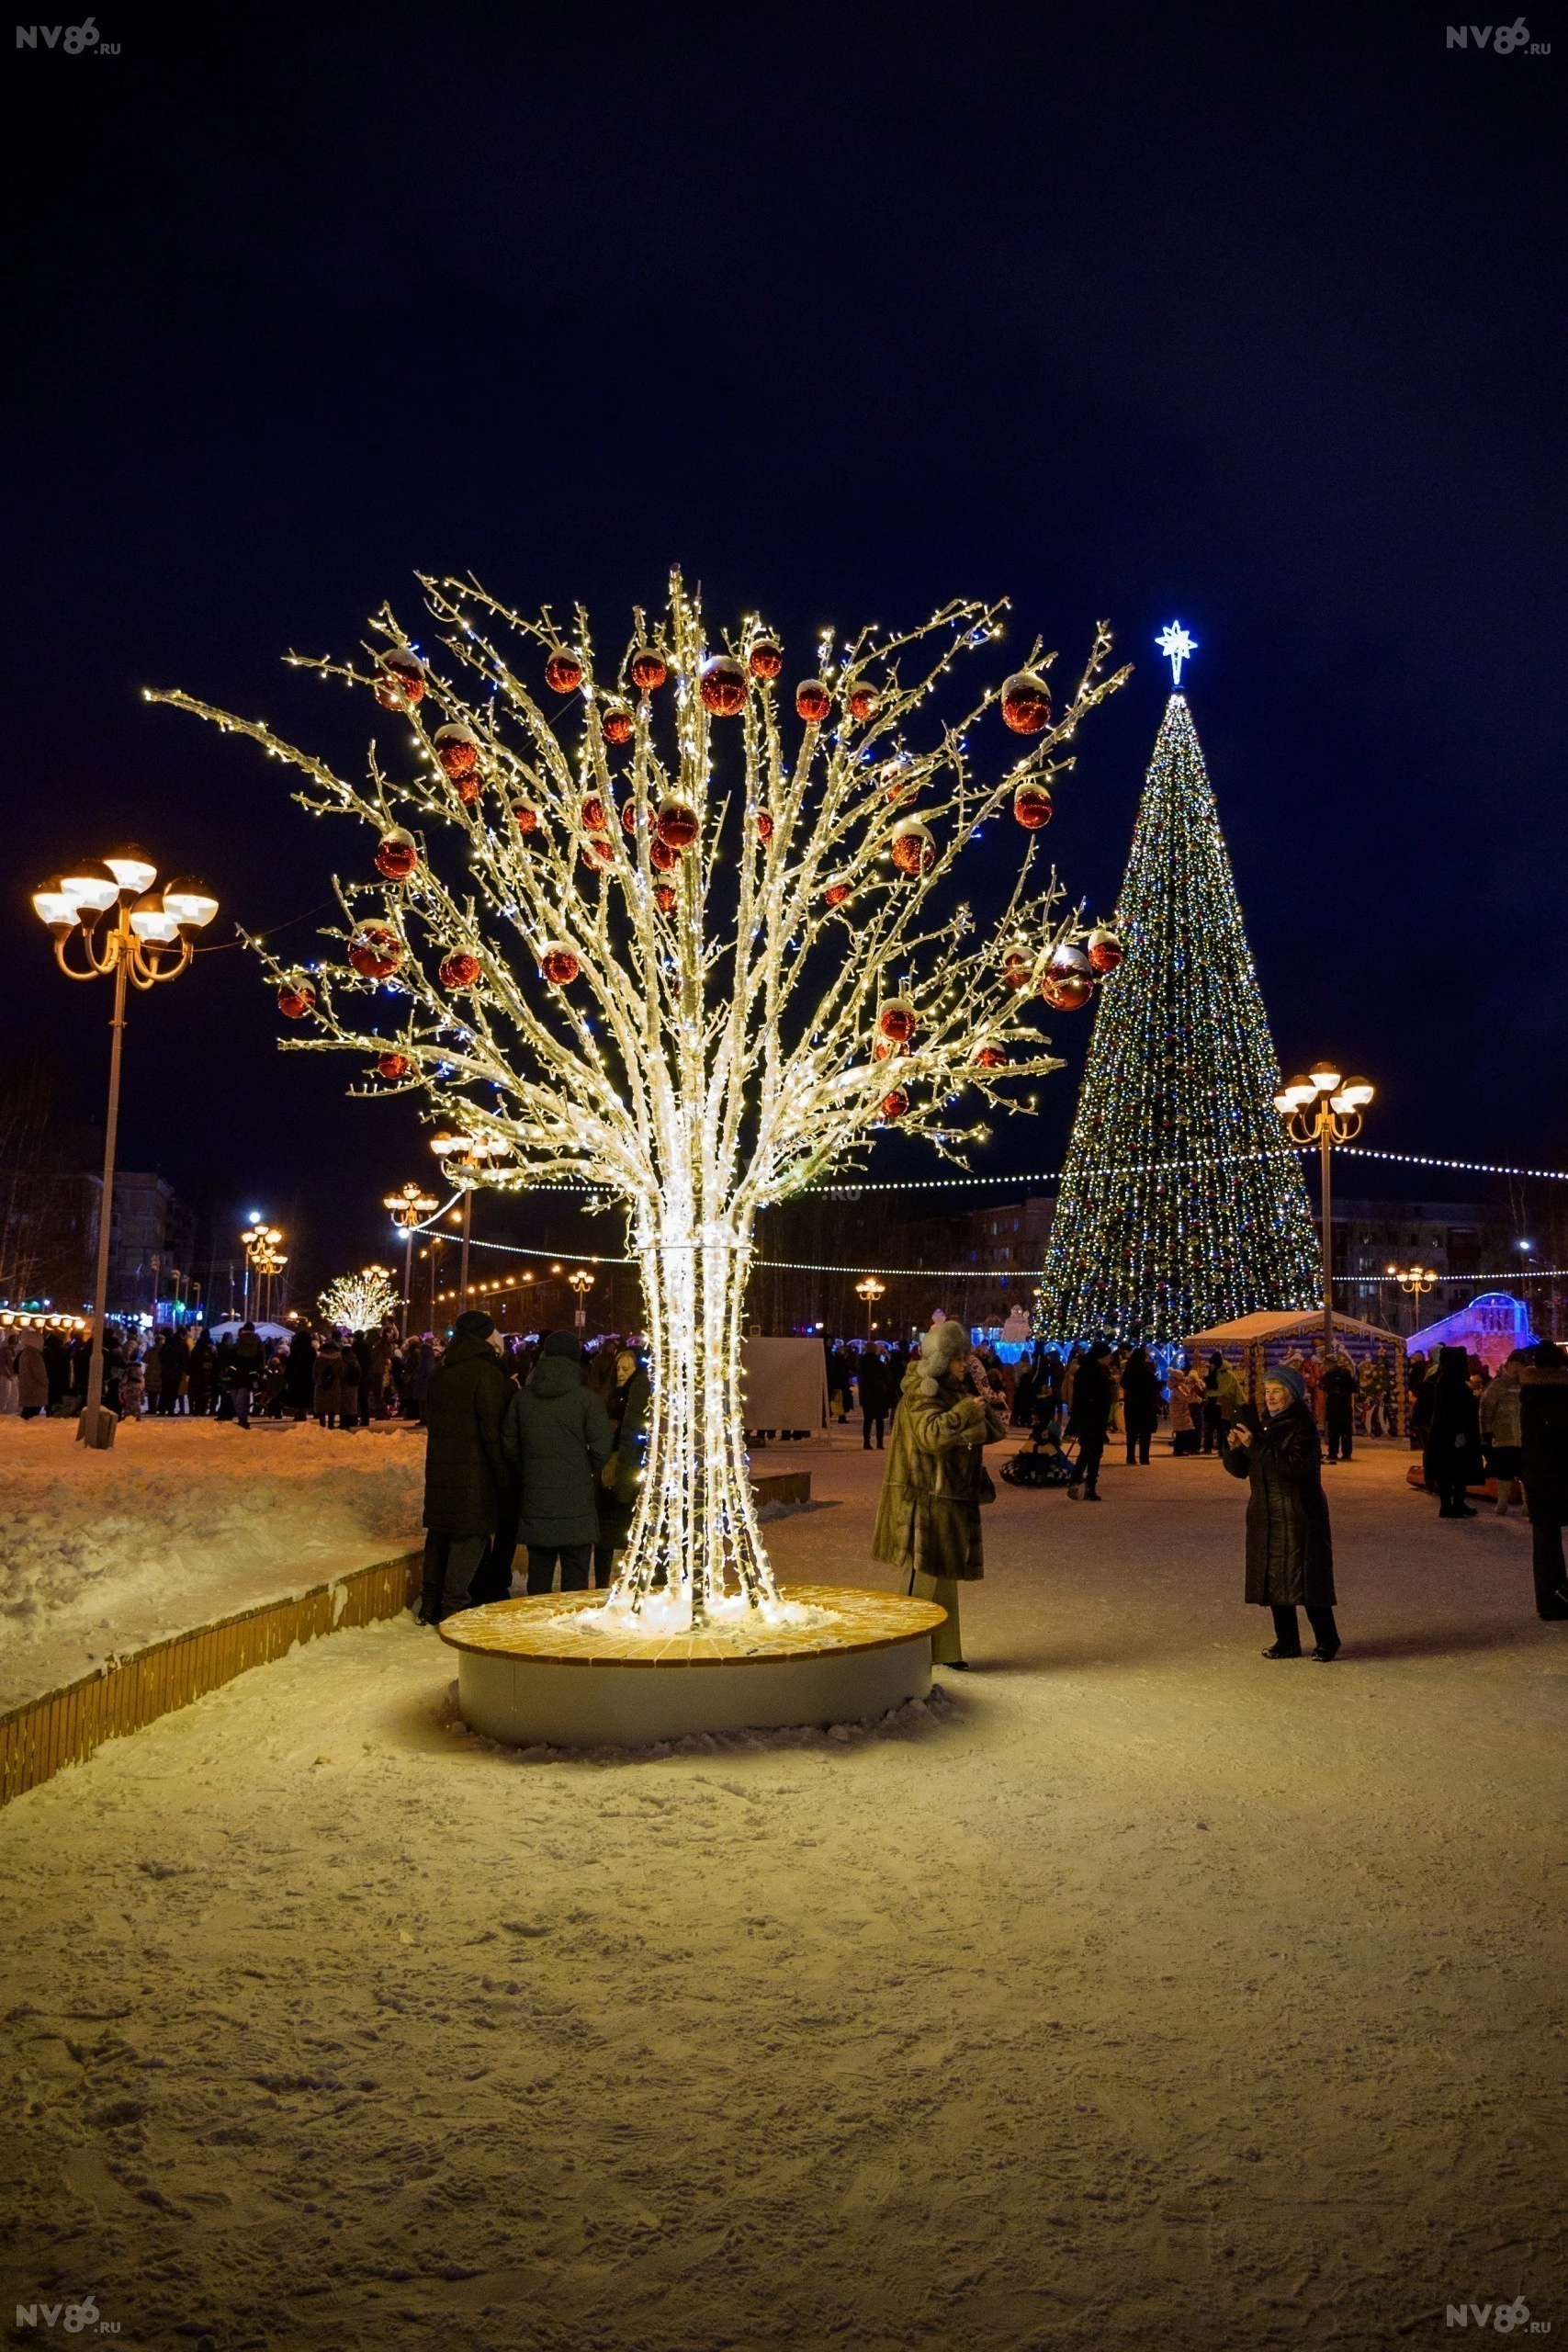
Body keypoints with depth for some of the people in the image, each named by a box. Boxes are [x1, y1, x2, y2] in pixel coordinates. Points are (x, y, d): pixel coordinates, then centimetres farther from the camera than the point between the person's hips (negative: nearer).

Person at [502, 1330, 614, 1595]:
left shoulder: (522, 1397, 4)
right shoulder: (587, 1398, -8)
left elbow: (508, 1443, 10)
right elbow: (602, 1446, -11)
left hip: (535, 1500, 4)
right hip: (576, 1501, -3)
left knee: (539, 1574, 12)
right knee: (575, 1574, 3)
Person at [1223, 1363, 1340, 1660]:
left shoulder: (1303, 1427, -9)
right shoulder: (1262, 1425, 12)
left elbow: (1295, 1465, -26)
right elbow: (1239, 1470, 10)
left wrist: (1256, 1446, -27)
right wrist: (1233, 1448, -10)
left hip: (1299, 1516, -7)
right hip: (1265, 1516, 7)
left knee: (1305, 1579, -4)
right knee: (1274, 1580, 9)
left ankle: (1327, 1642, 8)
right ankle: (1287, 1641, 18)